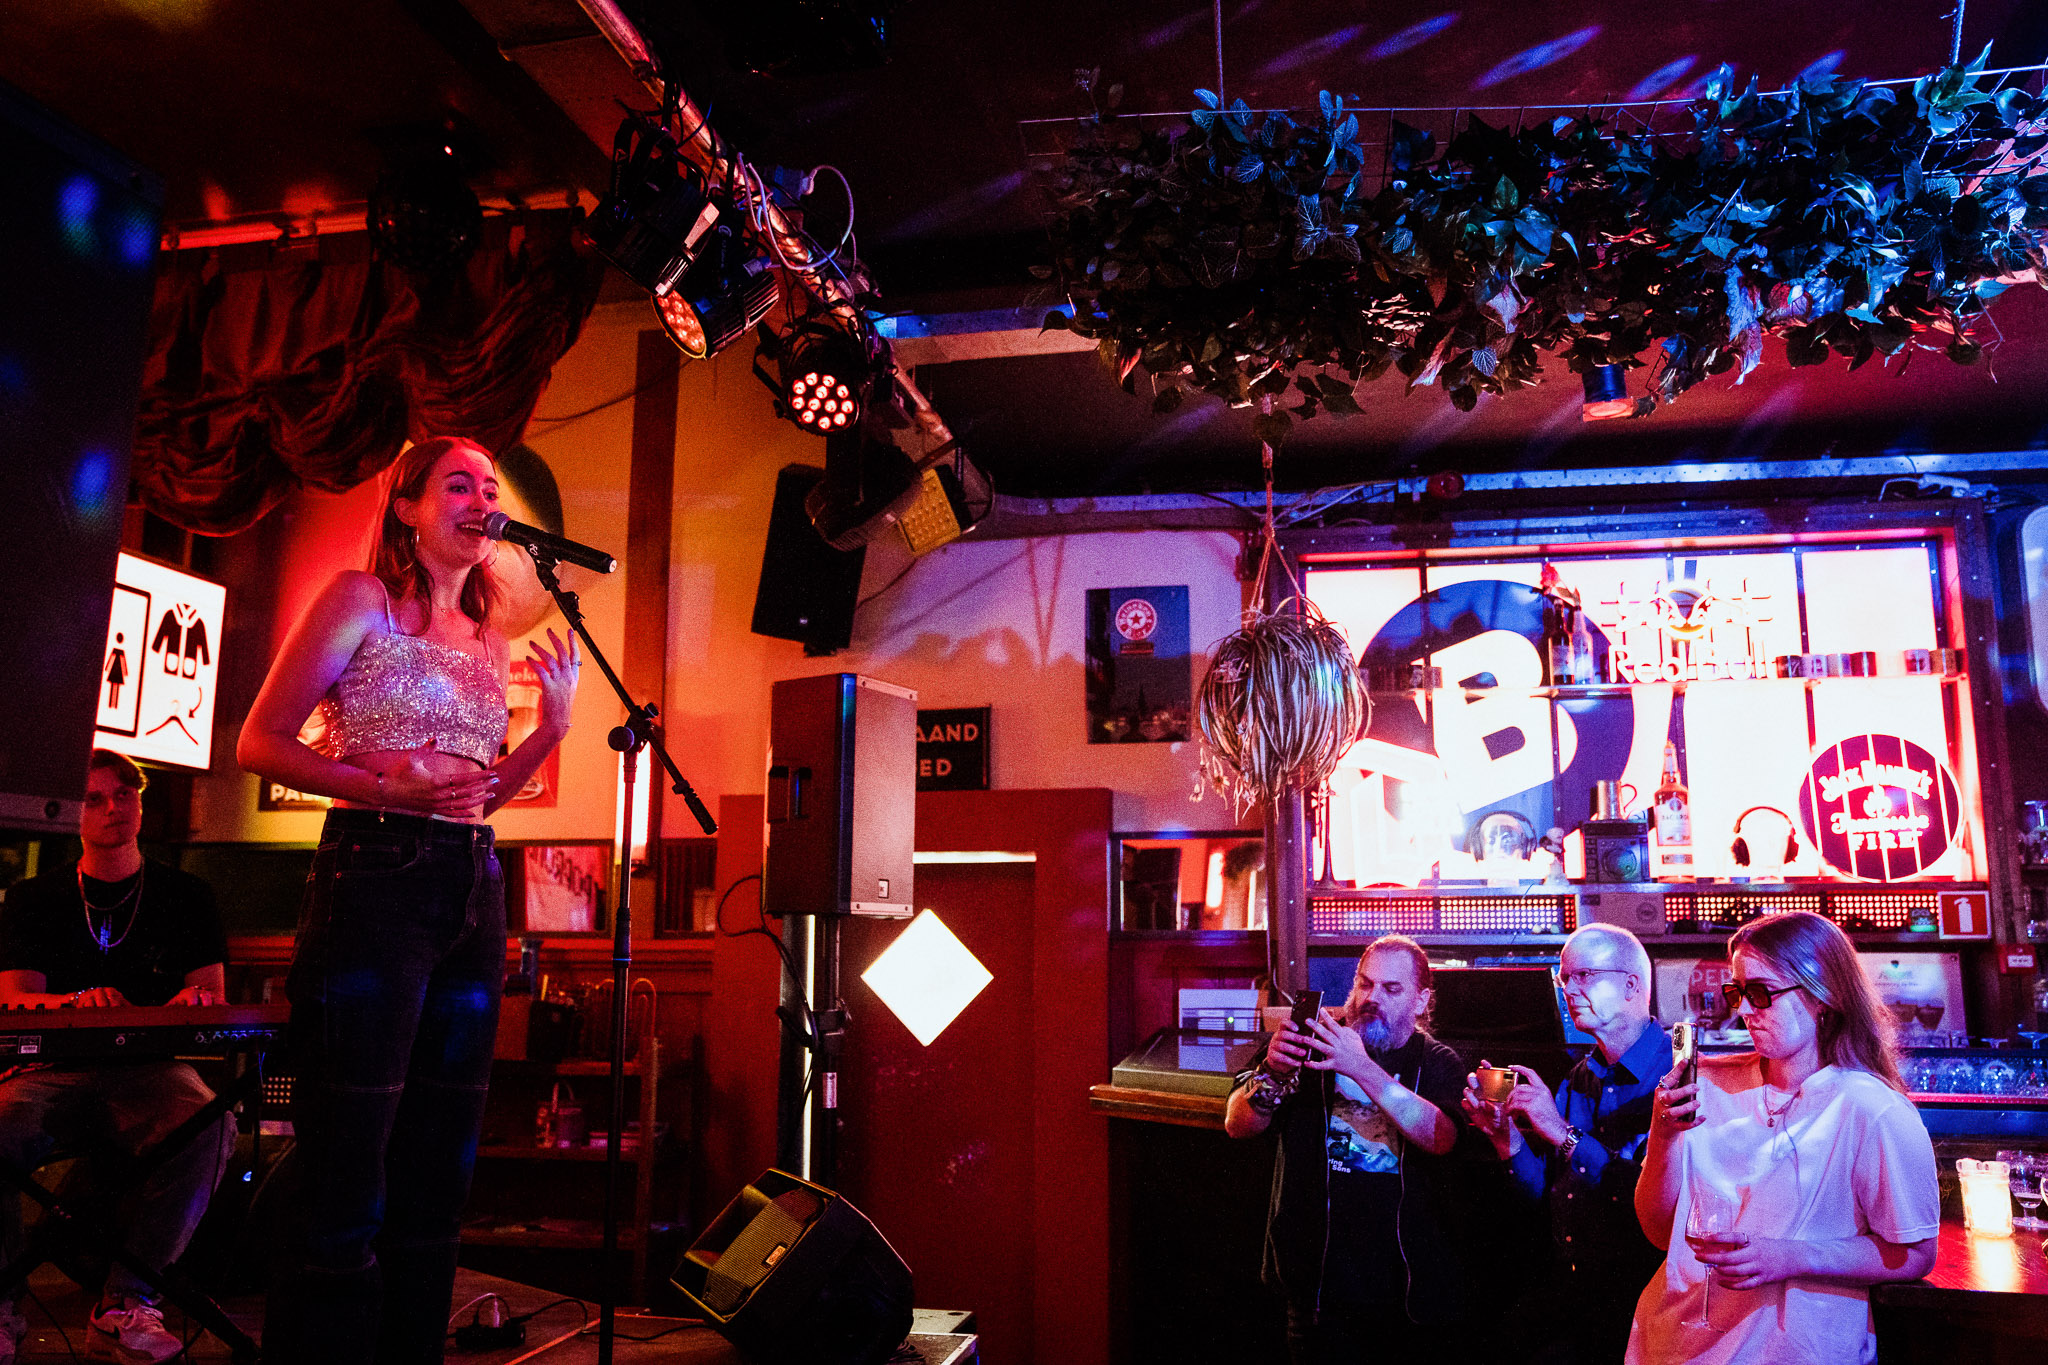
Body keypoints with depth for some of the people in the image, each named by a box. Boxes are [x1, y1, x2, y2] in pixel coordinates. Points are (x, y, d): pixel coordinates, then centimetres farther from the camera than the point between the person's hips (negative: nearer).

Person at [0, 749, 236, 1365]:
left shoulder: (186, 896, 14)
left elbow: (213, 994, 7)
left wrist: (196, 1001, -20)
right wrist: (75, 1002, -22)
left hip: (151, 1070, -1)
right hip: (52, 1069, 1)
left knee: (209, 1123, -34)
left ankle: (125, 1304, -27)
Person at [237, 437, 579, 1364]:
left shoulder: (490, 642, 17)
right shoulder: (361, 599, 1)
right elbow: (261, 742, -4)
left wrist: (553, 726, 6)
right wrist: (391, 790, -16)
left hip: (474, 896, 7)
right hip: (374, 880, -6)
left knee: (436, 1187, 12)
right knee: (347, 1190, -4)